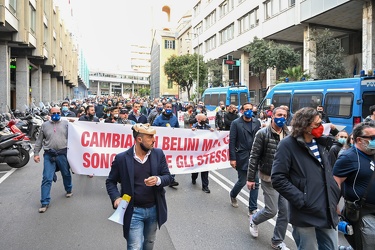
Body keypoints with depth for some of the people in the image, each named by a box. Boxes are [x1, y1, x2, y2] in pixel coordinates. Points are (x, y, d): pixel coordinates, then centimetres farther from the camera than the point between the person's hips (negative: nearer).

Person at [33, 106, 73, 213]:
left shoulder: (66, 123, 5)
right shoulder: (45, 125, 10)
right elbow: (39, 141, 12)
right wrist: (36, 153, 6)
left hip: (63, 154, 0)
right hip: (49, 155, 1)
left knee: (66, 174, 15)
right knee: (47, 178, -2)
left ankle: (68, 190, 40)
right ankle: (45, 202, 4)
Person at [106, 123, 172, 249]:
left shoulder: (158, 154, -4)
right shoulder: (122, 158, -11)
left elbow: (168, 177, -2)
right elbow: (110, 181, -1)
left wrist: (158, 180, -24)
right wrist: (116, 197, -18)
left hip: (154, 209, 4)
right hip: (134, 211, -3)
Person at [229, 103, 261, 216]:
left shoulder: (257, 122, 6)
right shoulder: (236, 123, -5)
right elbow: (232, 142, -7)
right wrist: (232, 158, -11)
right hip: (242, 157, -3)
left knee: (255, 183, 4)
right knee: (242, 181, 7)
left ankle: (252, 209, 17)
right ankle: (233, 195, 39)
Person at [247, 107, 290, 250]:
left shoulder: (288, 135, 4)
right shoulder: (263, 133, -10)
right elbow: (254, 157, -10)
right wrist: (250, 178, -11)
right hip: (269, 178, -5)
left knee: (285, 211, 7)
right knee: (271, 210, 0)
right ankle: (254, 220, 34)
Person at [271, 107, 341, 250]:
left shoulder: (320, 143, 10)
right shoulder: (287, 145, -13)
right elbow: (278, 179, -18)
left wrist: (335, 197, 9)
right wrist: (302, 200, -19)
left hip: (328, 213, 7)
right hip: (305, 215, -6)